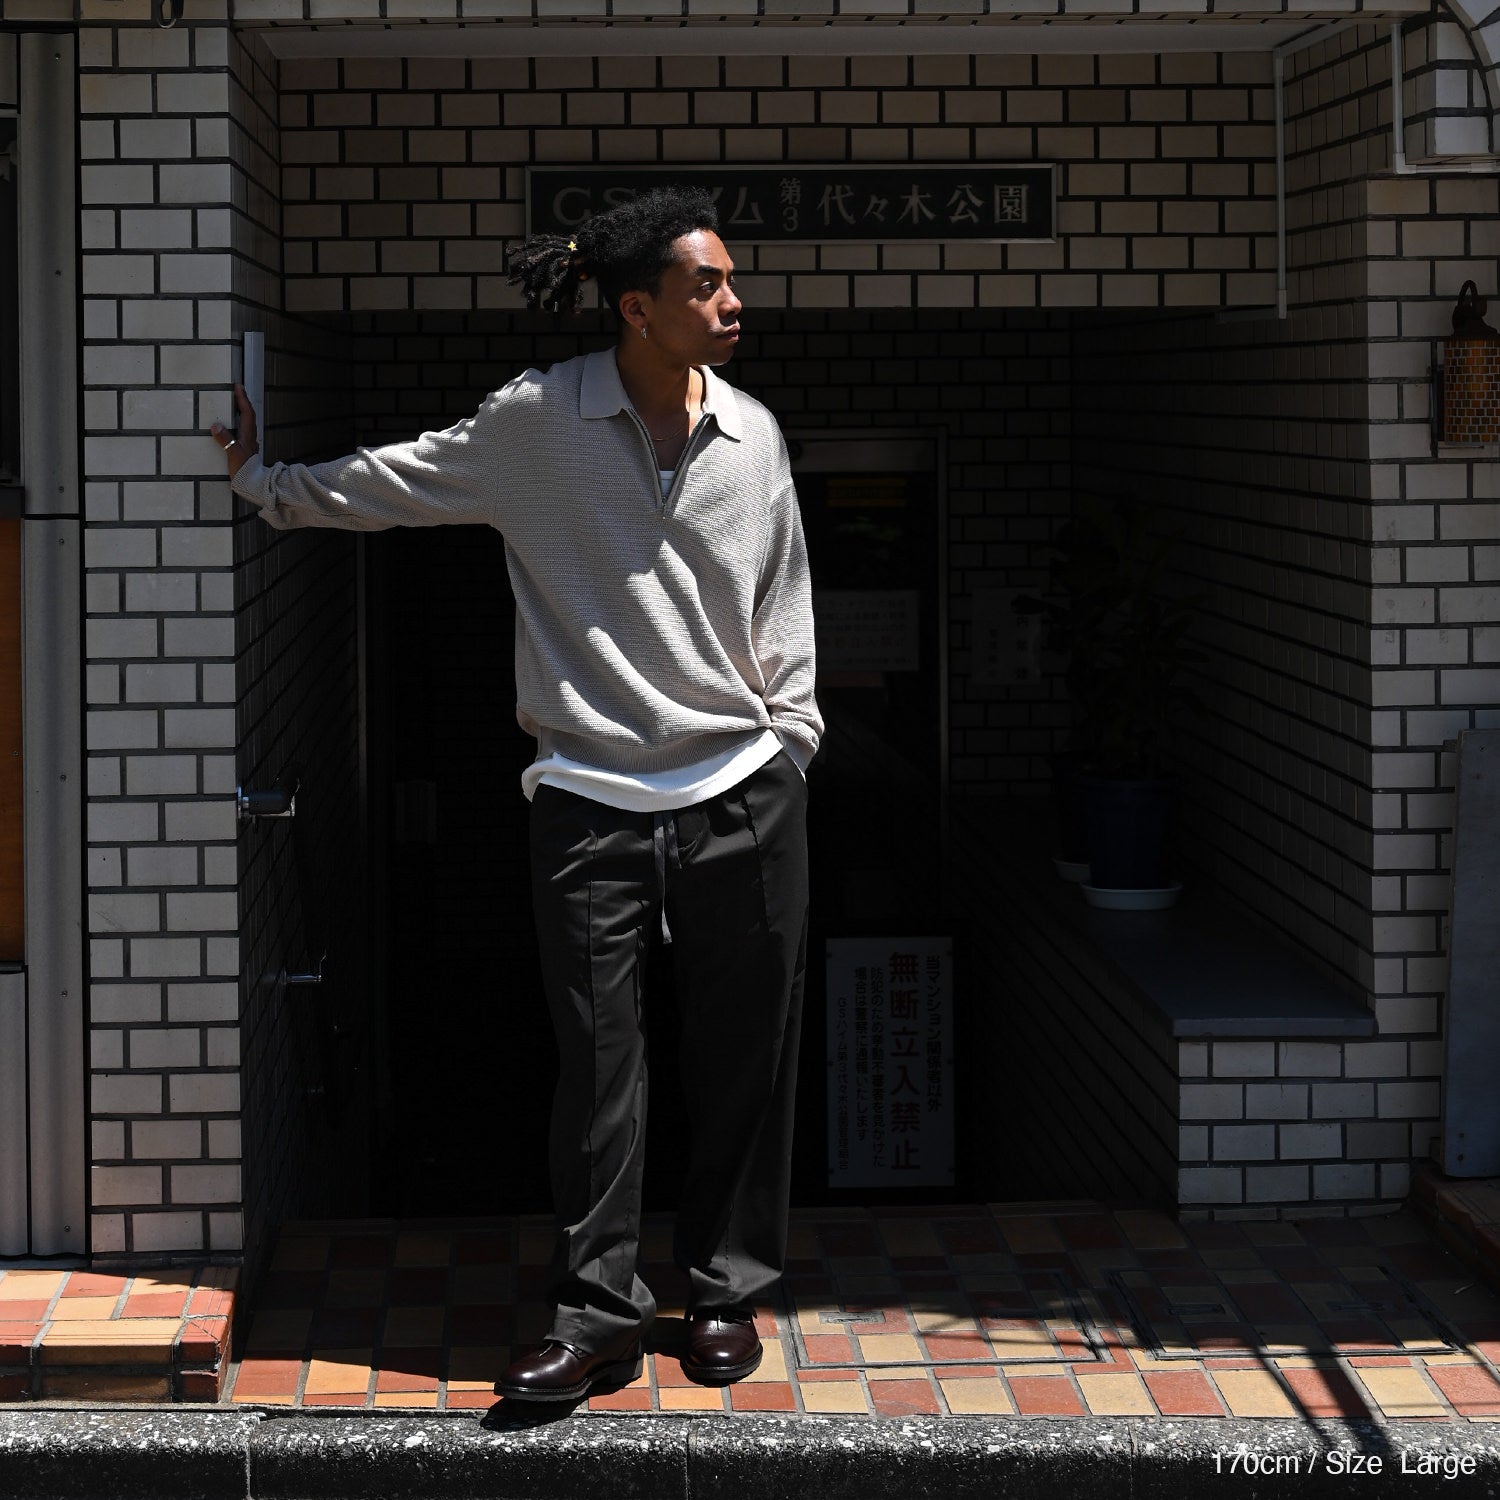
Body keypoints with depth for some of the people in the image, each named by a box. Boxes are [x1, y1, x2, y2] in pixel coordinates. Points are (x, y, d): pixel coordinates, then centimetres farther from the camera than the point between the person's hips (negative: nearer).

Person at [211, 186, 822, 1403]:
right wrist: (271, 481, 18)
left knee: (743, 1057, 6)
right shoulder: (537, 424, -3)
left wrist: (791, 740, 12)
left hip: (744, 797, 2)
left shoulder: (753, 435, 5)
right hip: (594, 798, -2)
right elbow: (387, 486, 13)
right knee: (598, 1060, -2)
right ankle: (600, 1314, 7)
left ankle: (727, 1290, 21)